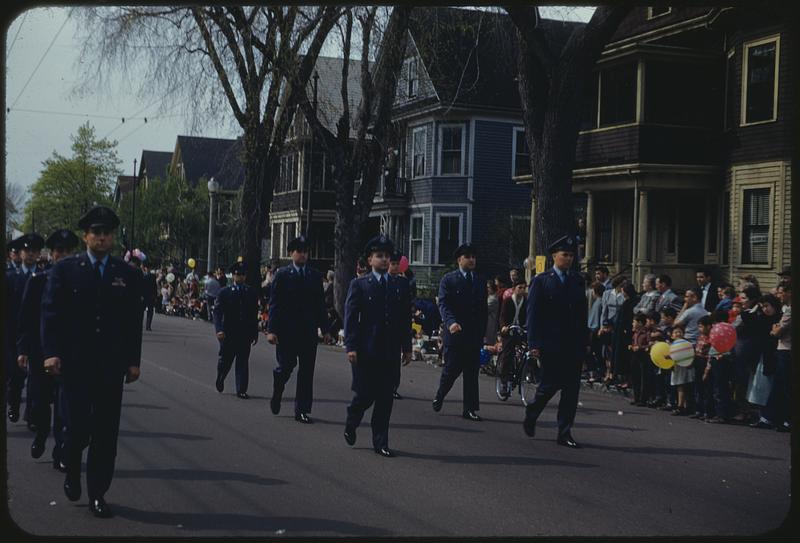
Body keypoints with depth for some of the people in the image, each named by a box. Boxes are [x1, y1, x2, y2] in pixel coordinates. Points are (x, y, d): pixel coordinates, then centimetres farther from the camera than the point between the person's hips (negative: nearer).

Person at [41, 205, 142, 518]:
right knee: (79, 427, -3)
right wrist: (51, 353, -11)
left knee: (106, 432, 3)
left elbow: (133, 320, 9)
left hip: (111, 365, 2)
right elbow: (51, 313, -1)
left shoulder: (125, 274, 8)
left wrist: (134, 360, 4)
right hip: (75, 364, -2)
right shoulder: (65, 269, 3)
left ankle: (98, 493, 12)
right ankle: (72, 471, 27)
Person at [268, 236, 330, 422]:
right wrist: (271, 330, -11)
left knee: (307, 371, 2)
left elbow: (320, 304, 11)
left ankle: (302, 410, 7)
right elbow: (274, 304, -3)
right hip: (287, 330, -3)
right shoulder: (282, 274, 0)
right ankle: (277, 393, 28)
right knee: (286, 366, -3)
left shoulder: (315, 275, 9)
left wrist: (325, 329, 7)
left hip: (309, 330, 3)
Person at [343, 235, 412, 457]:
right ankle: (351, 424, 29)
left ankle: (380, 443, 11)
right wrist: (351, 346, -12)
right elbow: (350, 316, -4)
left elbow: (406, 319, 12)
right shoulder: (359, 285, 1)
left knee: (385, 398, 3)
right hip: (365, 350, -3)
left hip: (390, 351, 3)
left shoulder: (400, 286, 11)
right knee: (364, 394, 0)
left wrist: (407, 347, 8)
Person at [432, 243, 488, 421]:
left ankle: (470, 409, 6)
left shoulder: (479, 281, 13)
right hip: (455, 333, -4)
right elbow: (443, 304, -11)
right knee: (451, 370, 0)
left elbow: (484, 310, 16)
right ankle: (439, 396, 27)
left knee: (472, 373, 2)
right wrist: (451, 322, -28)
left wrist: (482, 333, 10)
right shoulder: (449, 279, 0)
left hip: (474, 335, 4)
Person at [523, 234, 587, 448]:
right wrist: (534, 344, -11)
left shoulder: (577, 281, 13)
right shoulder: (541, 281, 0)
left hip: (574, 344, 4)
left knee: (572, 388, 1)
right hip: (550, 344, -4)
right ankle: (531, 414, 25)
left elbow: (582, 314, 13)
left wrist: (583, 342, 7)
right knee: (550, 384, -3)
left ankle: (564, 433, 6)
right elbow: (533, 314, -4)